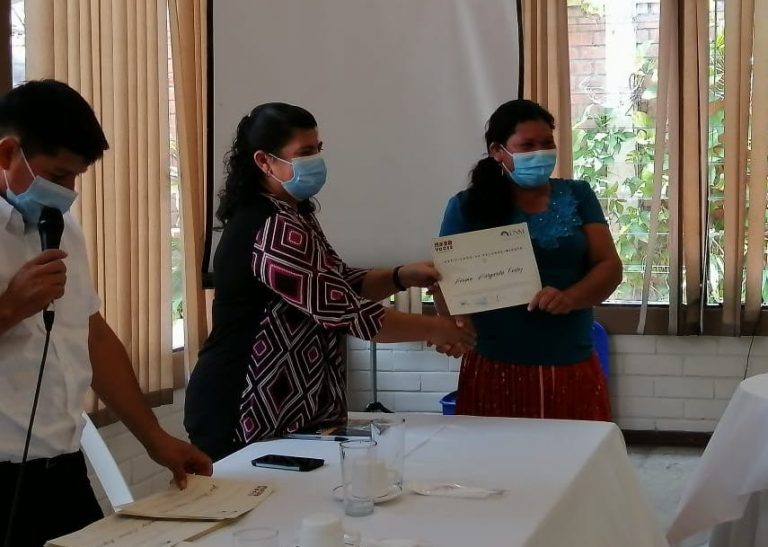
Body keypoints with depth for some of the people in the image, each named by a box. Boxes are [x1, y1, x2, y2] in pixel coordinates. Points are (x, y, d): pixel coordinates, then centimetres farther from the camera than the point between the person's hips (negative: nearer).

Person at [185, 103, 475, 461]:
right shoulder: (273, 229, -22)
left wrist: (401, 278, -2)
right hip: (242, 415, -10)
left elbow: (339, 286, 16)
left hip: (277, 410, 10)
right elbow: (348, 313, -23)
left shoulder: (291, 217, 12)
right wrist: (432, 328, -12)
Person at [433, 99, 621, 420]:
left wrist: (570, 298, -17)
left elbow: (609, 266, 3)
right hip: (495, 370, -1)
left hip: (573, 370, 2)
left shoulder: (577, 197, 8)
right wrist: (455, 324, -20)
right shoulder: (468, 207, 3)